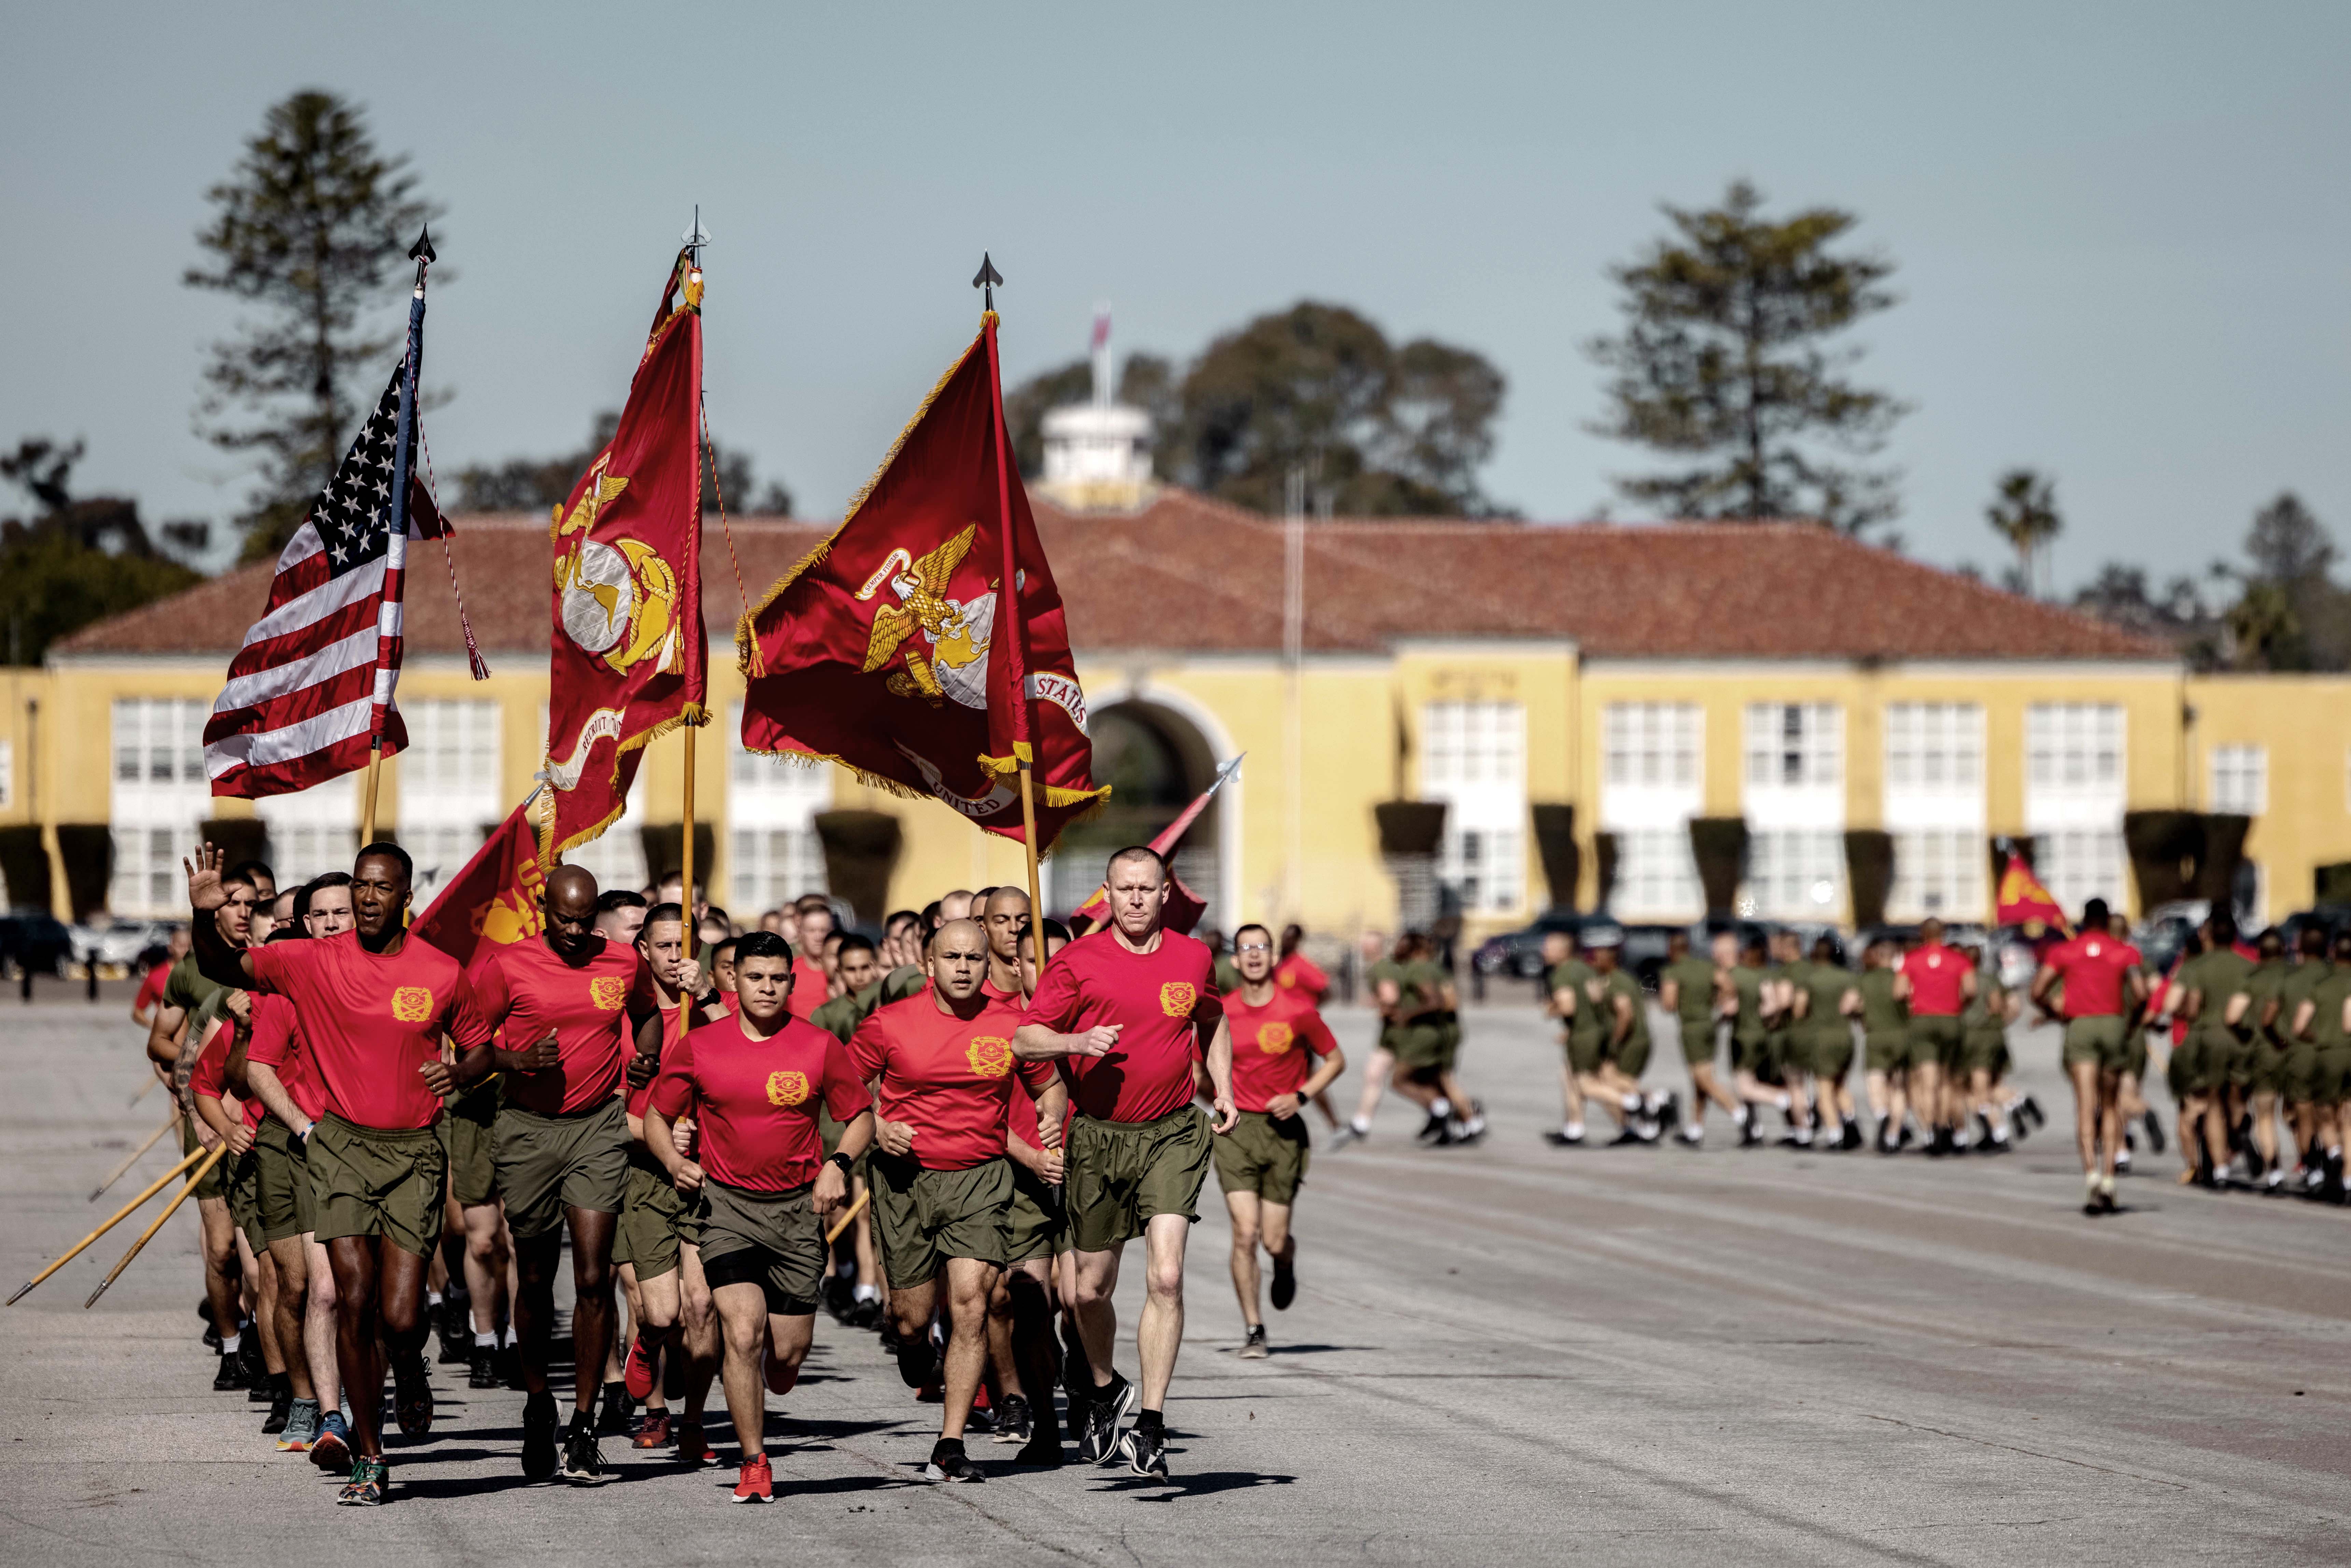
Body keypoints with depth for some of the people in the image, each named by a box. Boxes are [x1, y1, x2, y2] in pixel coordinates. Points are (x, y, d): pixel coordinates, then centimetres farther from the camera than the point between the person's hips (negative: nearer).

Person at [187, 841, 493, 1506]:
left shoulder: (442, 973, 1)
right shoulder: (314, 963, 0)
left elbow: (478, 1046, 15)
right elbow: (224, 969, -5)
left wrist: (458, 1076, -7)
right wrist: (205, 918, -24)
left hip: (414, 1151, 0)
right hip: (342, 1144, 0)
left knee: (401, 1317, -8)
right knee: (354, 1301, -8)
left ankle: (410, 1374, 29)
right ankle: (369, 1458, 3)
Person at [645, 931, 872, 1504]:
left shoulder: (820, 1047, -2)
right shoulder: (698, 1048, -2)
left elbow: (861, 1116, 8)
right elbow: (656, 1115, 9)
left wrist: (838, 1165, -9)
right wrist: (675, 1162, -10)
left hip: (797, 1207, 1)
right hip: (726, 1203, -1)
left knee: (788, 1352, 4)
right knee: (744, 1333, -16)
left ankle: (759, 1394, 41)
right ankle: (754, 1464, -4)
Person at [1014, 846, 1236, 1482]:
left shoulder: (1192, 957, 6)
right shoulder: (1079, 961, -3)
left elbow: (1212, 1023, 26)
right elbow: (1024, 1039, -4)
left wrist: (1223, 1089, 15)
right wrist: (1078, 1041, -22)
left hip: (1172, 1134, 0)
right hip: (1098, 1136, 0)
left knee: (1166, 1277, -16)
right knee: (1090, 1289, 9)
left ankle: (1151, 1425, -13)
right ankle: (1105, 1389, 38)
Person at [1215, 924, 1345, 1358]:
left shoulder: (1298, 1009, -6)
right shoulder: (1221, 1014, 0)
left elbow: (1335, 1061, 5)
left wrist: (1300, 1097, -8)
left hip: (1283, 1130, 0)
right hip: (1236, 1128, 0)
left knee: (1274, 1241, 2)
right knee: (1245, 1233, -11)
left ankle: (1286, 1265, 41)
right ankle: (1253, 1331, -1)